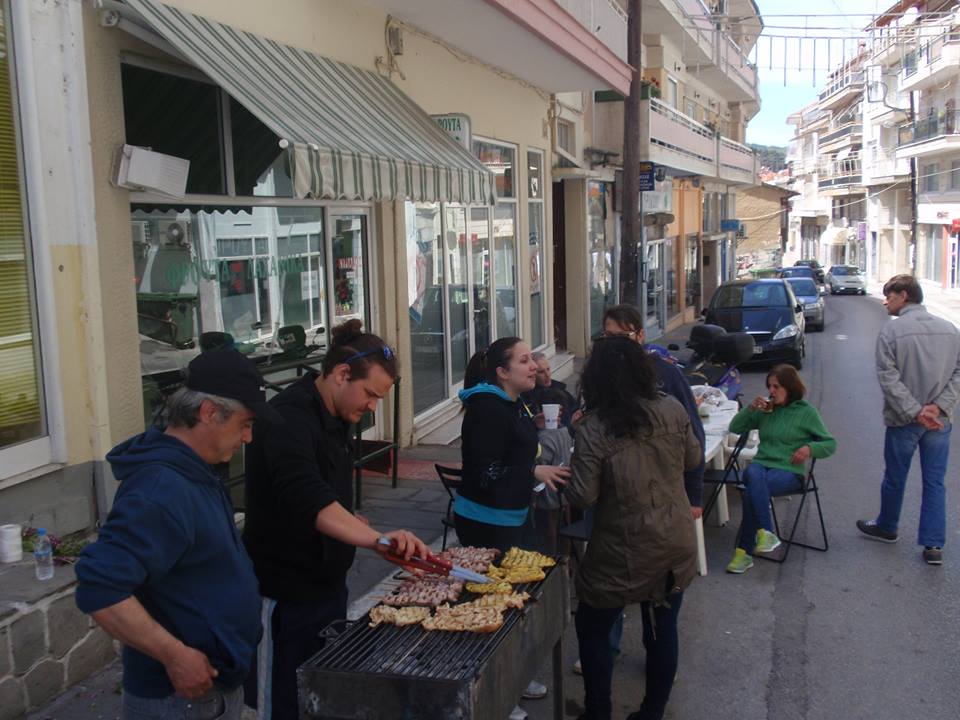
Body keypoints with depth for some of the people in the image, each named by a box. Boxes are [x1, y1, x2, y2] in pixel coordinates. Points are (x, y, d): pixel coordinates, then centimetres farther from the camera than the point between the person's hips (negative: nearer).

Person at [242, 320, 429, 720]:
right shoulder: (289, 418, -23)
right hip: (286, 596, -9)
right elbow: (308, 499, -38)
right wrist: (375, 538, -49)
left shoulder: (335, 417, 8)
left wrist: (363, 529, 15)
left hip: (326, 582, 9)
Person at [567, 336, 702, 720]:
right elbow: (694, 459, 8)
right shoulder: (672, 410, -7)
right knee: (663, 630, 17)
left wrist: (563, 473, 2)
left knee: (592, 629, 15)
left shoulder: (593, 429, -20)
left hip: (625, 553, -4)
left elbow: (582, 497, -15)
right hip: (677, 545, 5)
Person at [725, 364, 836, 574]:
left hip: (788, 470, -3)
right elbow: (735, 428, 19)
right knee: (753, 474, -37)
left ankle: (744, 552, -29)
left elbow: (830, 444, 8)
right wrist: (750, 408, 3)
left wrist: (810, 448, -12)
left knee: (751, 493, -33)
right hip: (761, 464, 3)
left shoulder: (806, 412, 7)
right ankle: (766, 534, -41)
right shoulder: (766, 410, 17)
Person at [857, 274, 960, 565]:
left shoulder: (891, 331, -12)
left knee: (895, 479, 15)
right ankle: (934, 544, 9)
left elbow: (889, 378, -17)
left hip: (903, 420, -3)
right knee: (934, 482, 10)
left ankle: (887, 528, 34)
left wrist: (915, 412, -16)